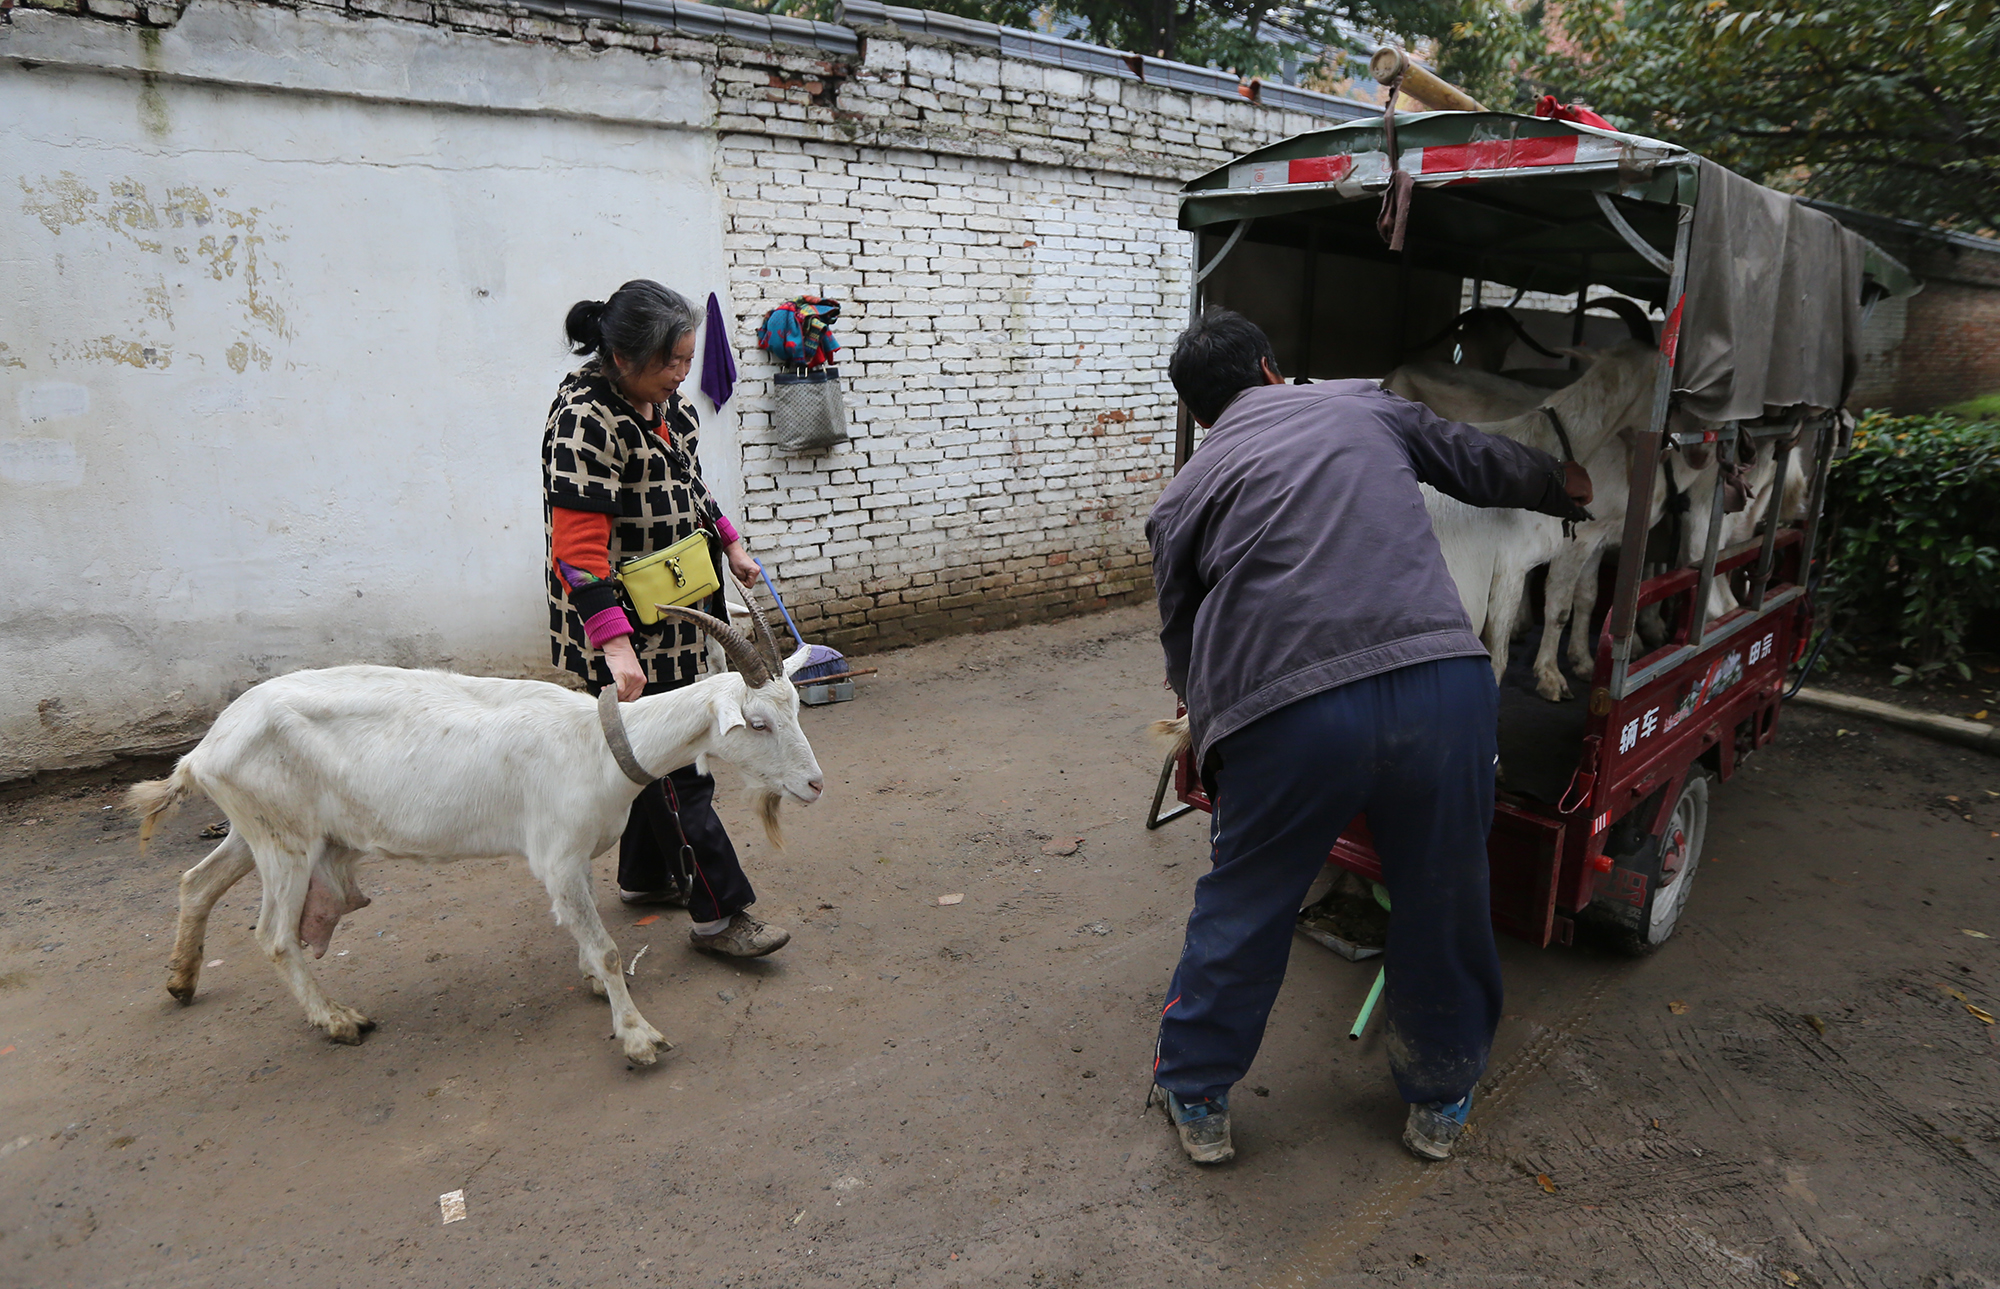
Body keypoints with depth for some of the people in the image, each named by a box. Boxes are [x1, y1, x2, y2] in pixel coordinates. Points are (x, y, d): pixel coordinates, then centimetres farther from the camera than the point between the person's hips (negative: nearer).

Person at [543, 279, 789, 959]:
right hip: (625, 630, -9)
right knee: (674, 763, -4)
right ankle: (718, 911, 5)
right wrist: (615, 644, -34)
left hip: (671, 617, 9)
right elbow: (579, 548, -27)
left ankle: (645, 876, 35)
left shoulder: (664, 399, 5)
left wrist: (729, 544, 25)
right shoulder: (586, 420, -22)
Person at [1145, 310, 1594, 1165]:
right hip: (1444, 688, 3)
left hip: (1288, 718, -2)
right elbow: (1479, 461, 33)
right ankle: (1440, 1101, 43)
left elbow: (1182, 640, 20)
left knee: (1243, 908, 17)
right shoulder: (1365, 404, 20)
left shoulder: (1184, 494, 14)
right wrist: (1563, 486, 53)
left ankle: (1196, 1100, 34)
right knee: (1442, 903, 22)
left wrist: (1205, 720, 38)